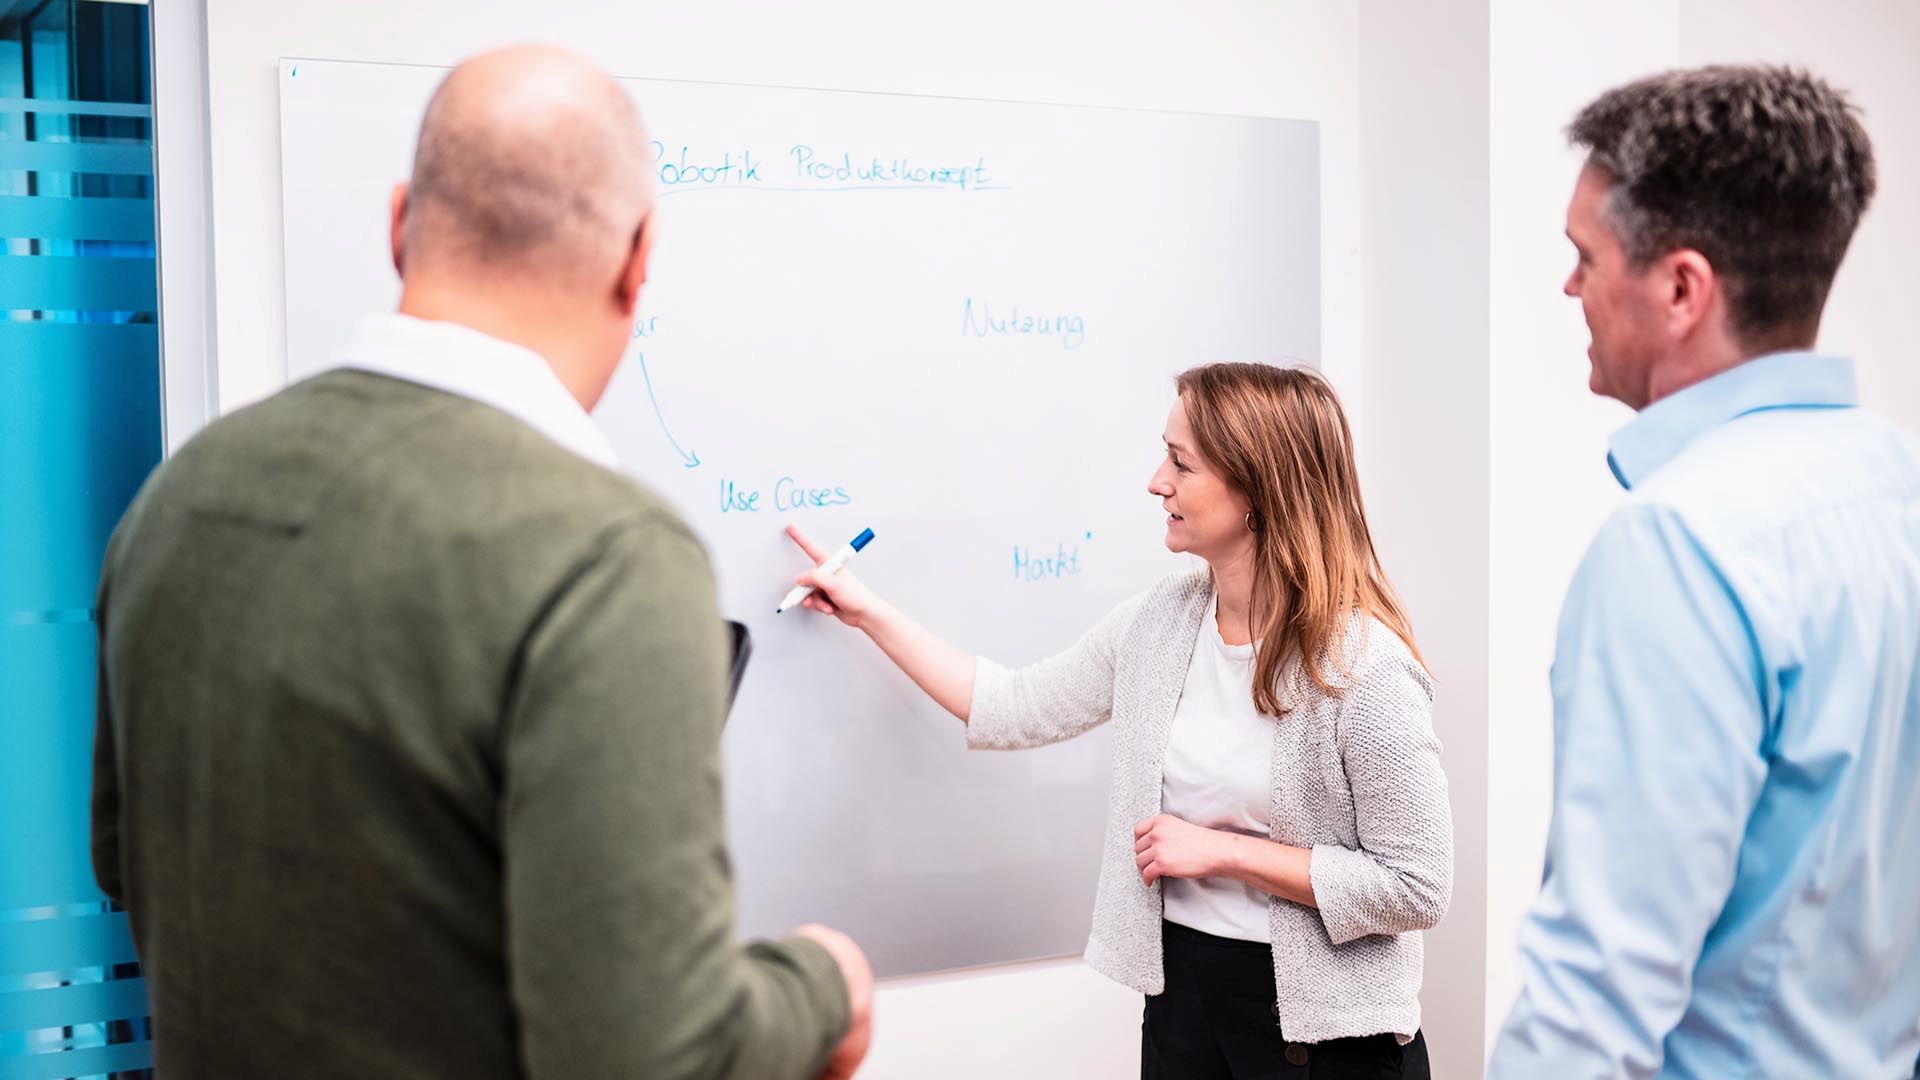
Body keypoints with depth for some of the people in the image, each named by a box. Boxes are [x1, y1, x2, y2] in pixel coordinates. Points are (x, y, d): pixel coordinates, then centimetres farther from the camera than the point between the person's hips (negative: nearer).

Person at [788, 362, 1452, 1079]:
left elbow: (1417, 887, -18)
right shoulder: (1160, 621, 0)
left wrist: (1222, 851, -18)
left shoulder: (1364, 663, -20)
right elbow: (1015, 711, 7)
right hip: (1179, 989, 6)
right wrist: (869, 612, 8)